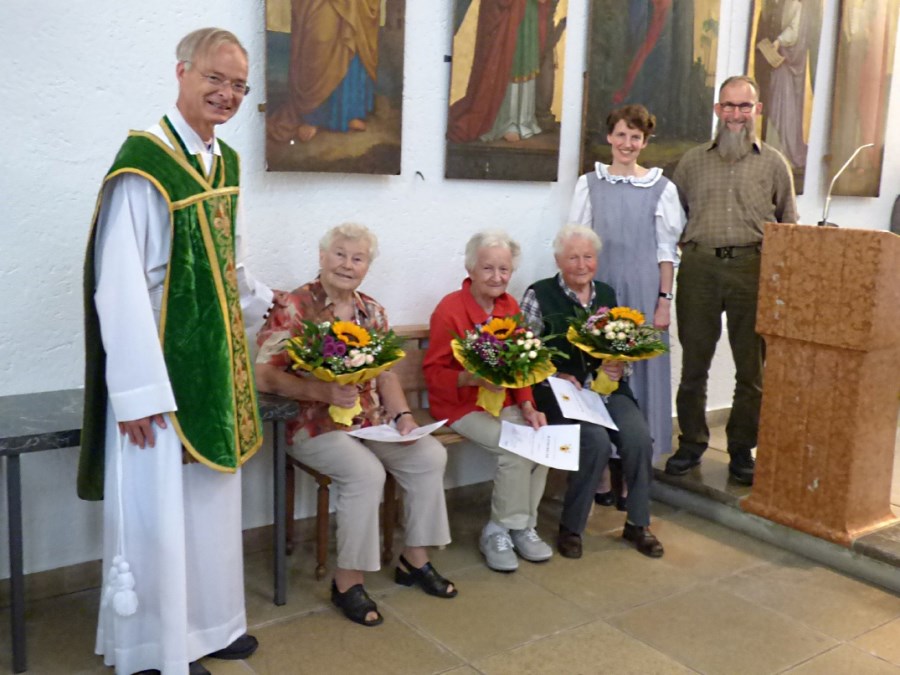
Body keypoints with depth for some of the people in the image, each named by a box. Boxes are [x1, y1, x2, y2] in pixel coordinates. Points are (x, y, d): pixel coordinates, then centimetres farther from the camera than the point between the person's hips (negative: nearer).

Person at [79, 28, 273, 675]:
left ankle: (209, 623, 34)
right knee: (157, 507, 4)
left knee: (211, 496, 17)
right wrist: (136, 391, -21)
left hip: (217, 363, 8)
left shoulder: (226, 163, 8)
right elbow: (119, 284, -20)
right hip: (162, 366, -8)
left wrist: (263, 301, 26)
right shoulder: (143, 163, -16)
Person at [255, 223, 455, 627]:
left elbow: (386, 373, 11)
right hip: (314, 424, -6)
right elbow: (265, 376, -16)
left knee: (430, 455, -10)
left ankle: (414, 560, 6)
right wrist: (325, 392, -28)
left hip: (371, 421, 7)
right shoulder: (295, 307, -9)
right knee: (366, 472, -29)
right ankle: (347, 582, -12)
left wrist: (402, 415, -8)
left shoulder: (372, 312, 10)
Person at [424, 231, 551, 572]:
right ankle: (500, 530, -4)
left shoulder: (510, 306, 4)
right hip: (461, 405, -6)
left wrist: (527, 407, -5)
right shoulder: (449, 310, -14)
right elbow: (433, 373, -12)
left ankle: (523, 526, -1)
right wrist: (473, 378, -29)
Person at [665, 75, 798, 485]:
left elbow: (790, 225, 11)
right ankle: (691, 443, 20)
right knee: (694, 361, 6)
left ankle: (742, 449, 18)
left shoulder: (773, 163, 10)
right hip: (698, 267, 1)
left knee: (752, 366, 5)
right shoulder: (693, 161, 12)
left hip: (752, 270, 0)